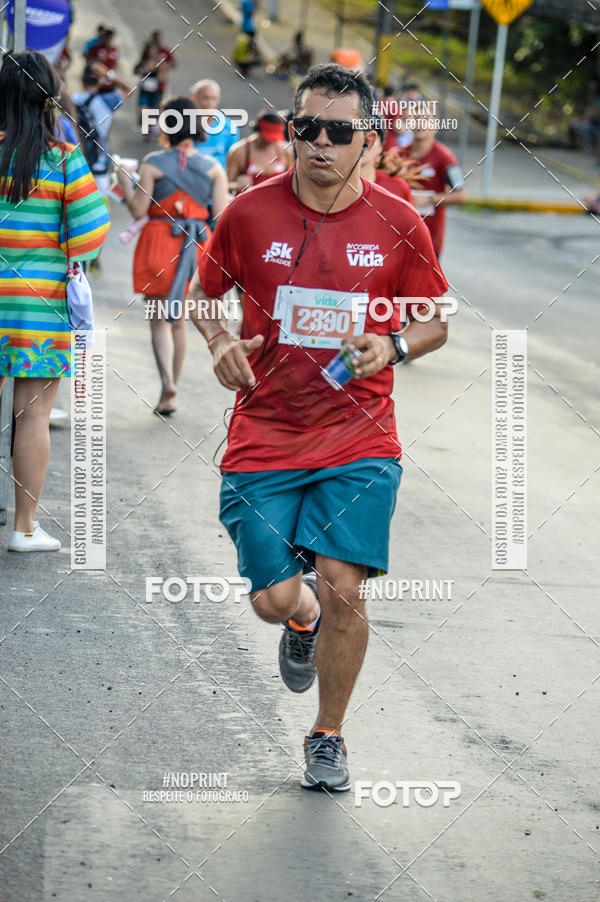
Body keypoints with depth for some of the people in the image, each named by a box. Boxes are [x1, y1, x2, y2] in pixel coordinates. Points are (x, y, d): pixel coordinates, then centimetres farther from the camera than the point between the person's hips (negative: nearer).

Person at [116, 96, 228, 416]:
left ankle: (167, 381, -22)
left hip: (159, 240, -3)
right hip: (197, 244, 4)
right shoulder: (212, 167, 2)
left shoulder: (153, 164, -6)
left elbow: (138, 209, -8)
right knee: (179, 320, 15)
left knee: (159, 319, 0)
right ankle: (170, 395, 21)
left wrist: (125, 182, 7)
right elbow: (222, 214, -2)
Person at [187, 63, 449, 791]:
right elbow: (202, 291, 14)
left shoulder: (398, 224, -1)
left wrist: (392, 347, -10)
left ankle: (328, 737, 13)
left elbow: (437, 321, 10)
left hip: (359, 441, -1)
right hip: (263, 438, 1)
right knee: (273, 600, -4)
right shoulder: (249, 213, -2)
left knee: (342, 590, -11)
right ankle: (304, 620, 37)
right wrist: (219, 342, -7)